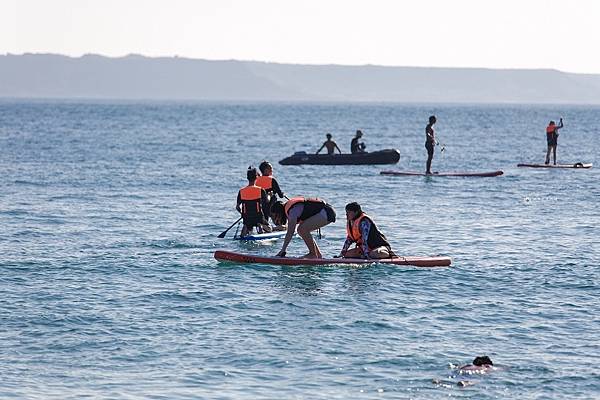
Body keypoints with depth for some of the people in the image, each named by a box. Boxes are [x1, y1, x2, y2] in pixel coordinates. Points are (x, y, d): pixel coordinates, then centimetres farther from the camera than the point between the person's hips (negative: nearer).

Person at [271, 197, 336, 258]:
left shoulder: (293, 211, -18)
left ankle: (313, 254, -9)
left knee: (302, 229, -20)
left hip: (327, 213, -11)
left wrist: (283, 250, -22)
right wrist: (283, 250, 15)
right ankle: (319, 255, 15)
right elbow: (289, 232, 18)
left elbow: (290, 233, -23)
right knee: (302, 230, 12)